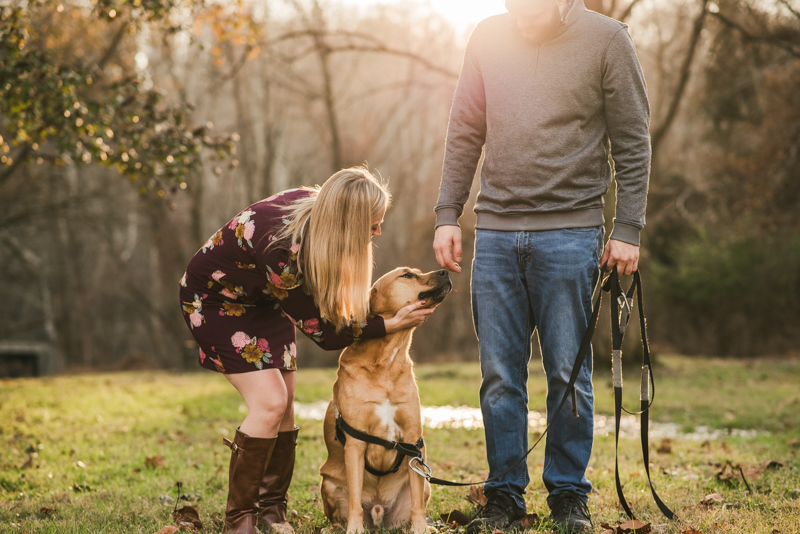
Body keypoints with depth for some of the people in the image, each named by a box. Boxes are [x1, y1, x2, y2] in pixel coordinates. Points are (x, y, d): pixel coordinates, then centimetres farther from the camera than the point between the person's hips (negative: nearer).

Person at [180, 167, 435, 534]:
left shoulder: (315, 204, -19)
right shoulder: (282, 249, -40)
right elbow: (323, 332, -27)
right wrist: (392, 325, -26)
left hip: (264, 301, 8)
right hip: (215, 301, -8)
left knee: (285, 404, 1)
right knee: (269, 402, -18)